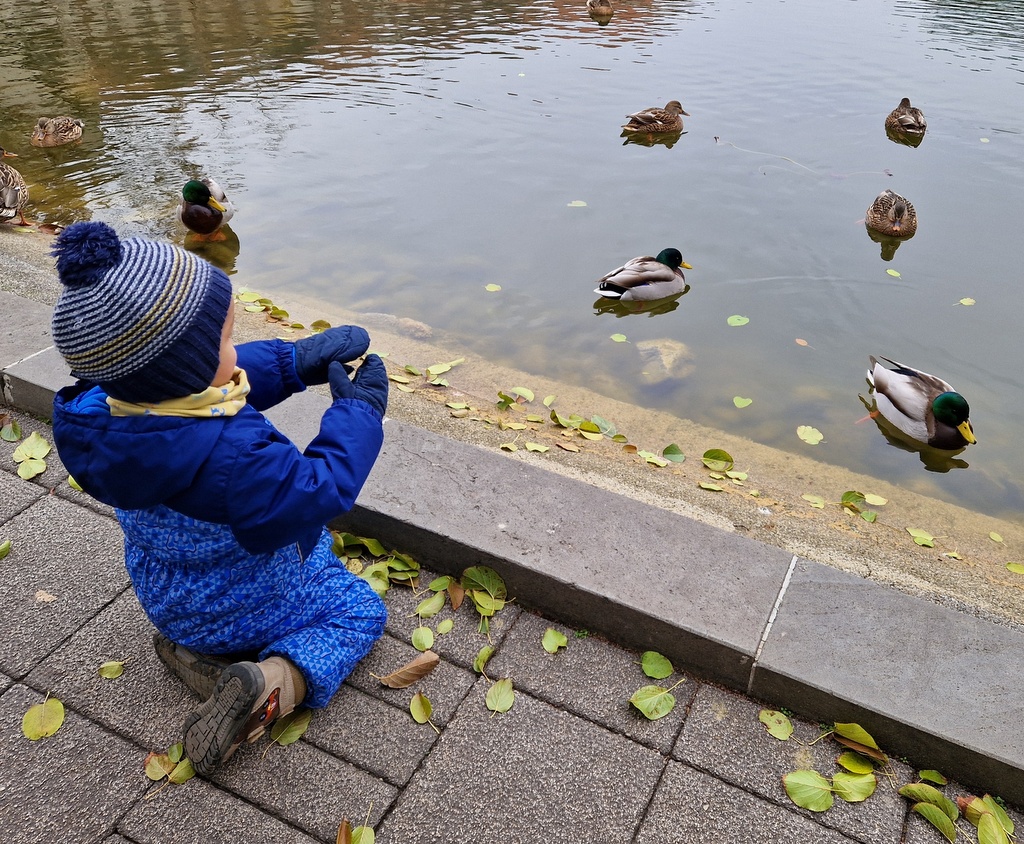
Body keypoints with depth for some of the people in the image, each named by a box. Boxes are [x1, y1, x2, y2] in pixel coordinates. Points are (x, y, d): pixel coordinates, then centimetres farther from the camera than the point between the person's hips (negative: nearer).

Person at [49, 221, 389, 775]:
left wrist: (297, 361, -11)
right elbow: (316, 494, -30)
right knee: (360, 611, 14)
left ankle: (190, 647, 11)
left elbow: (227, 380, -5)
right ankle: (268, 687, -9)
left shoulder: (99, 410, -19)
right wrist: (360, 411, -19)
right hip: (248, 606, -7)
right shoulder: (232, 455, -44)